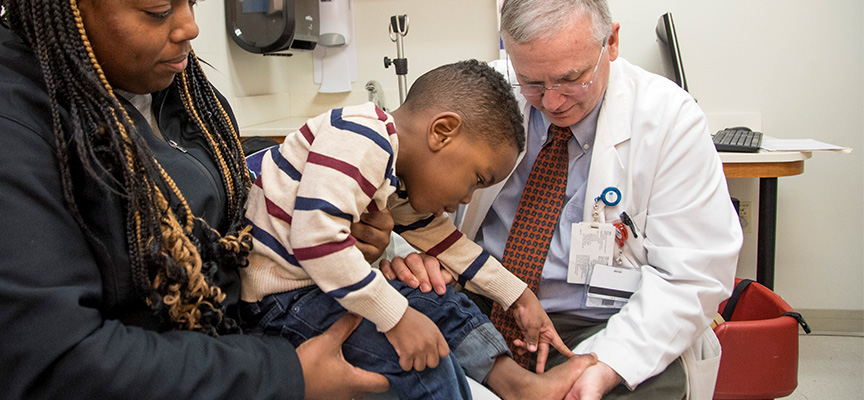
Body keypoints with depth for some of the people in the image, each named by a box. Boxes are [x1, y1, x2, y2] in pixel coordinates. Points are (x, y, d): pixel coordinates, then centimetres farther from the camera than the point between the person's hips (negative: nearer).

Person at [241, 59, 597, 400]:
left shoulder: (400, 182, 6)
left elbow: (435, 234, 17)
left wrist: (518, 296, 18)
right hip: (279, 291, -10)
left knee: (440, 304, 7)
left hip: (327, 275, 10)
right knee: (419, 353, -20)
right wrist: (396, 317, -28)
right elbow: (316, 235, -34)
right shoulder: (360, 138, -26)